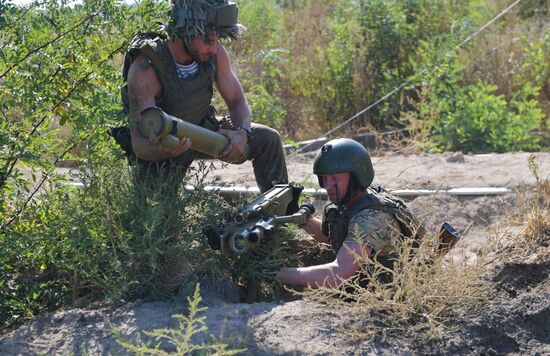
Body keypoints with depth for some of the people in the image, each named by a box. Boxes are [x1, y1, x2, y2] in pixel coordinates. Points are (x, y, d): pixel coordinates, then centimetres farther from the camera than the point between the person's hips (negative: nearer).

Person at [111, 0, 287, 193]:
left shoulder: (214, 53, -18)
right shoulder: (145, 70, -34)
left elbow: (236, 101, -6)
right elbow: (140, 143, -35)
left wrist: (242, 133, -28)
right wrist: (166, 150, -58)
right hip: (159, 148, -5)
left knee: (268, 139, -3)